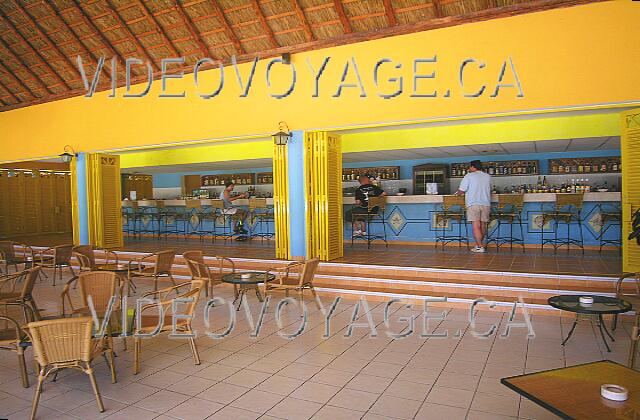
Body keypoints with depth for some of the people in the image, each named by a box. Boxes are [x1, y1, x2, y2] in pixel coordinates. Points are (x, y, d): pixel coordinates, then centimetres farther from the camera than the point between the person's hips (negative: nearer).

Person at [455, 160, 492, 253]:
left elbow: (461, 190, -5)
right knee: (483, 226, 11)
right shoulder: (488, 176, 12)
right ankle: (479, 244, 21)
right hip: (486, 204, 5)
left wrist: (457, 193, 16)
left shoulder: (469, 176, -3)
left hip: (473, 204, -5)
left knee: (476, 226, -7)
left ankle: (480, 247, -11)